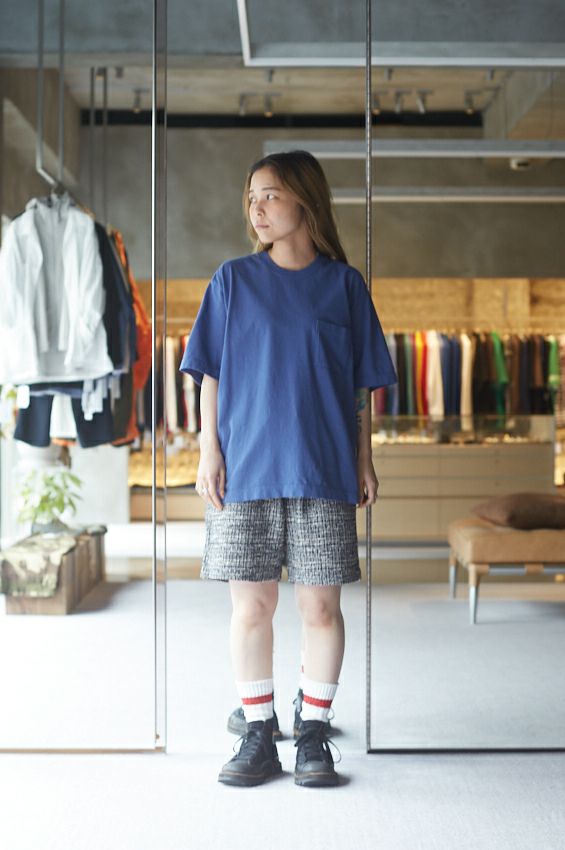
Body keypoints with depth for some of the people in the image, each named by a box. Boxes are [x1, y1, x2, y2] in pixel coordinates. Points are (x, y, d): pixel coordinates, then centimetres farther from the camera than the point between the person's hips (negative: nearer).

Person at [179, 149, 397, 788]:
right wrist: (209, 450, -2)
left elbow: (362, 385, 9)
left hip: (324, 472, 0)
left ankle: (313, 735, 16)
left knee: (321, 607, 2)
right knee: (250, 606, 3)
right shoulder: (233, 280, 7)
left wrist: (364, 461, 5)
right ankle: (258, 736, 16)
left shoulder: (344, 284, 7)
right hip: (245, 470, 0)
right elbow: (211, 374, 6)